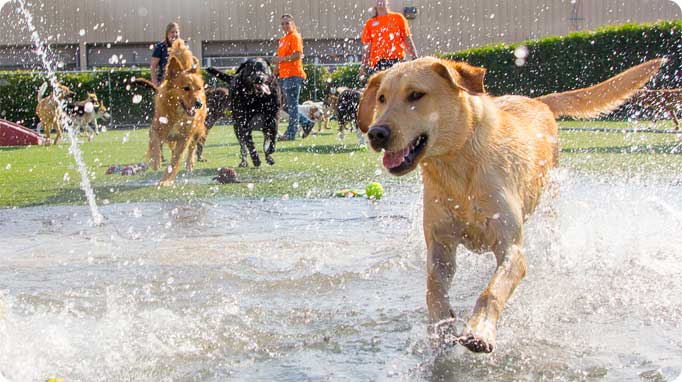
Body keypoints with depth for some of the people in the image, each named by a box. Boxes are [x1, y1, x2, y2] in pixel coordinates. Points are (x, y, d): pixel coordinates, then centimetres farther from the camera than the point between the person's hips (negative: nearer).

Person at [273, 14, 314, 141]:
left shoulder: (295, 37, -6)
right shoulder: (282, 40, 20)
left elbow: (298, 55, -18)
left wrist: (282, 59, -19)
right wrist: (275, 73, 18)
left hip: (293, 75, -9)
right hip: (284, 76, 9)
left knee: (292, 105, -6)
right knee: (286, 106, 10)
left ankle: (291, 133, -3)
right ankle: (307, 123, 20)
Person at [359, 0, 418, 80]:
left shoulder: (398, 18, 10)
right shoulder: (370, 23, 11)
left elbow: (407, 40, 9)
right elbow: (367, 47, 11)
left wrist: (415, 58, 0)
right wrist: (364, 66, 4)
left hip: (397, 60, 0)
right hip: (377, 63, 1)